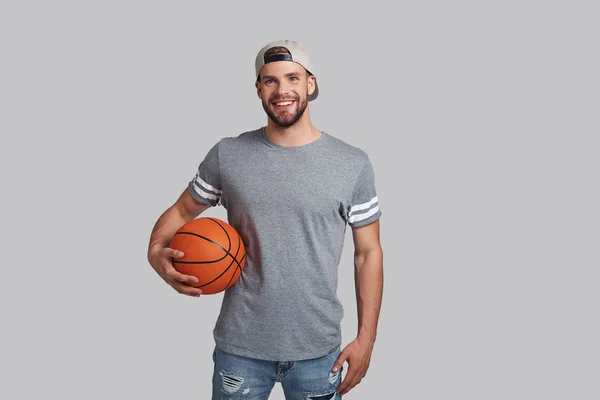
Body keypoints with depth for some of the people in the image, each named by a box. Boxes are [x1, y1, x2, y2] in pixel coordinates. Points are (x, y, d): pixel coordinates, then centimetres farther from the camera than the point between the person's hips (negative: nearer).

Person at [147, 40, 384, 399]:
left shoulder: (353, 164, -4)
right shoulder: (226, 155, -3)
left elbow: (368, 252, 1)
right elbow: (182, 211, 9)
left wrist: (366, 337, -2)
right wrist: (156, 250, -12)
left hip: (318, 350, 0)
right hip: (239, 346, 0)